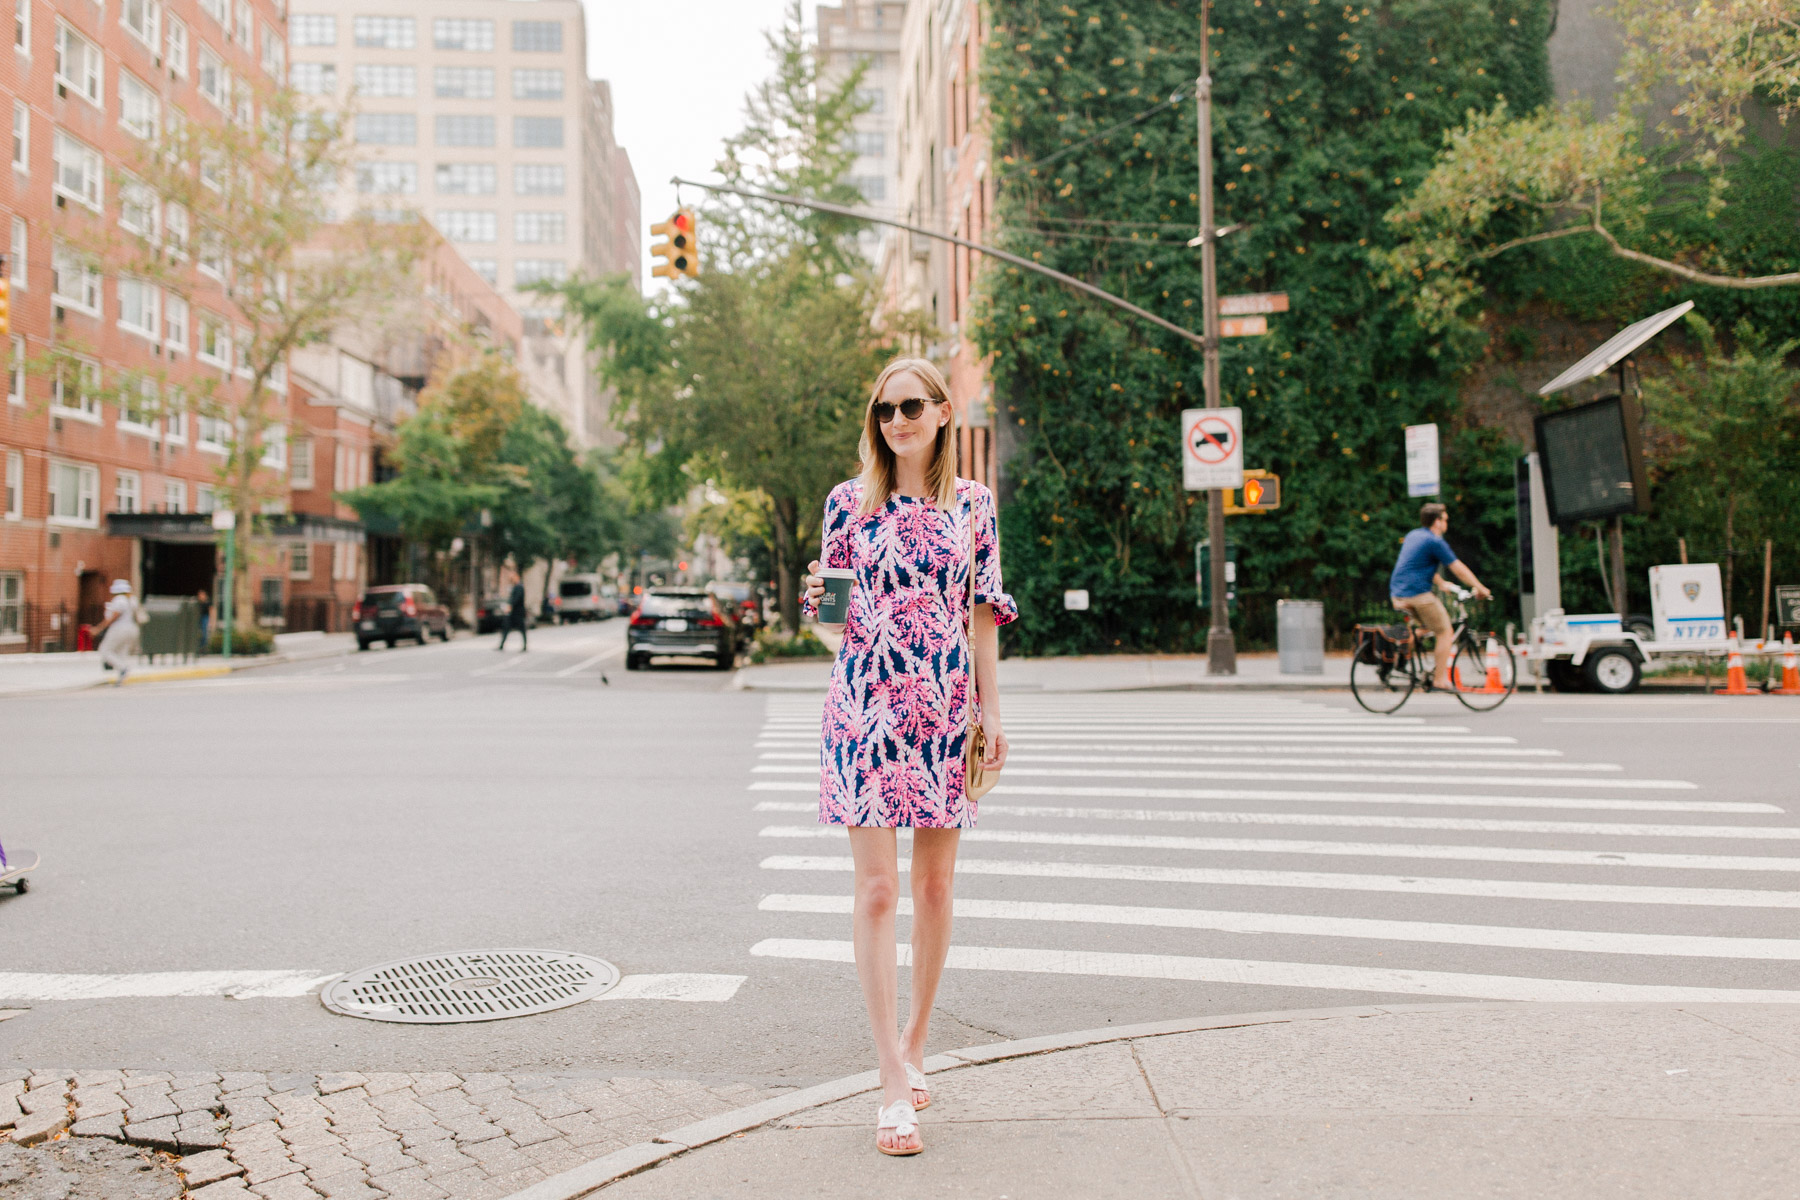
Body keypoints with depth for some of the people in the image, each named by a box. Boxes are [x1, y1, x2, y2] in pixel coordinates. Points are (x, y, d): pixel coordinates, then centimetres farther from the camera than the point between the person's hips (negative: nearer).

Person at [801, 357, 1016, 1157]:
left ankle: (914, 1045, 27)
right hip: (866, 705, -2)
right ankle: (895, 1083, 1)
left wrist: (991, 712, 6)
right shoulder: (849, 500, 2)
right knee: (877, 890, -4)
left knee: (935, 886, 9)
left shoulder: (973, 503, 7)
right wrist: (815, 599, -15)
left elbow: (984, 610, 9)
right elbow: (831, 607, 9)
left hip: (946, 707, 2)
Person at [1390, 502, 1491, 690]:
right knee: (1444, 631, 1)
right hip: (1418, 593, -9)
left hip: (1397, 593, 9)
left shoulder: (1412, 536, 18)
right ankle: (1440, 679, -1)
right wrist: (1480, 588, 5)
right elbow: (1458, 569, -5)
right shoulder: (1435, 542, -8)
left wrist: (1442, 584, 35)